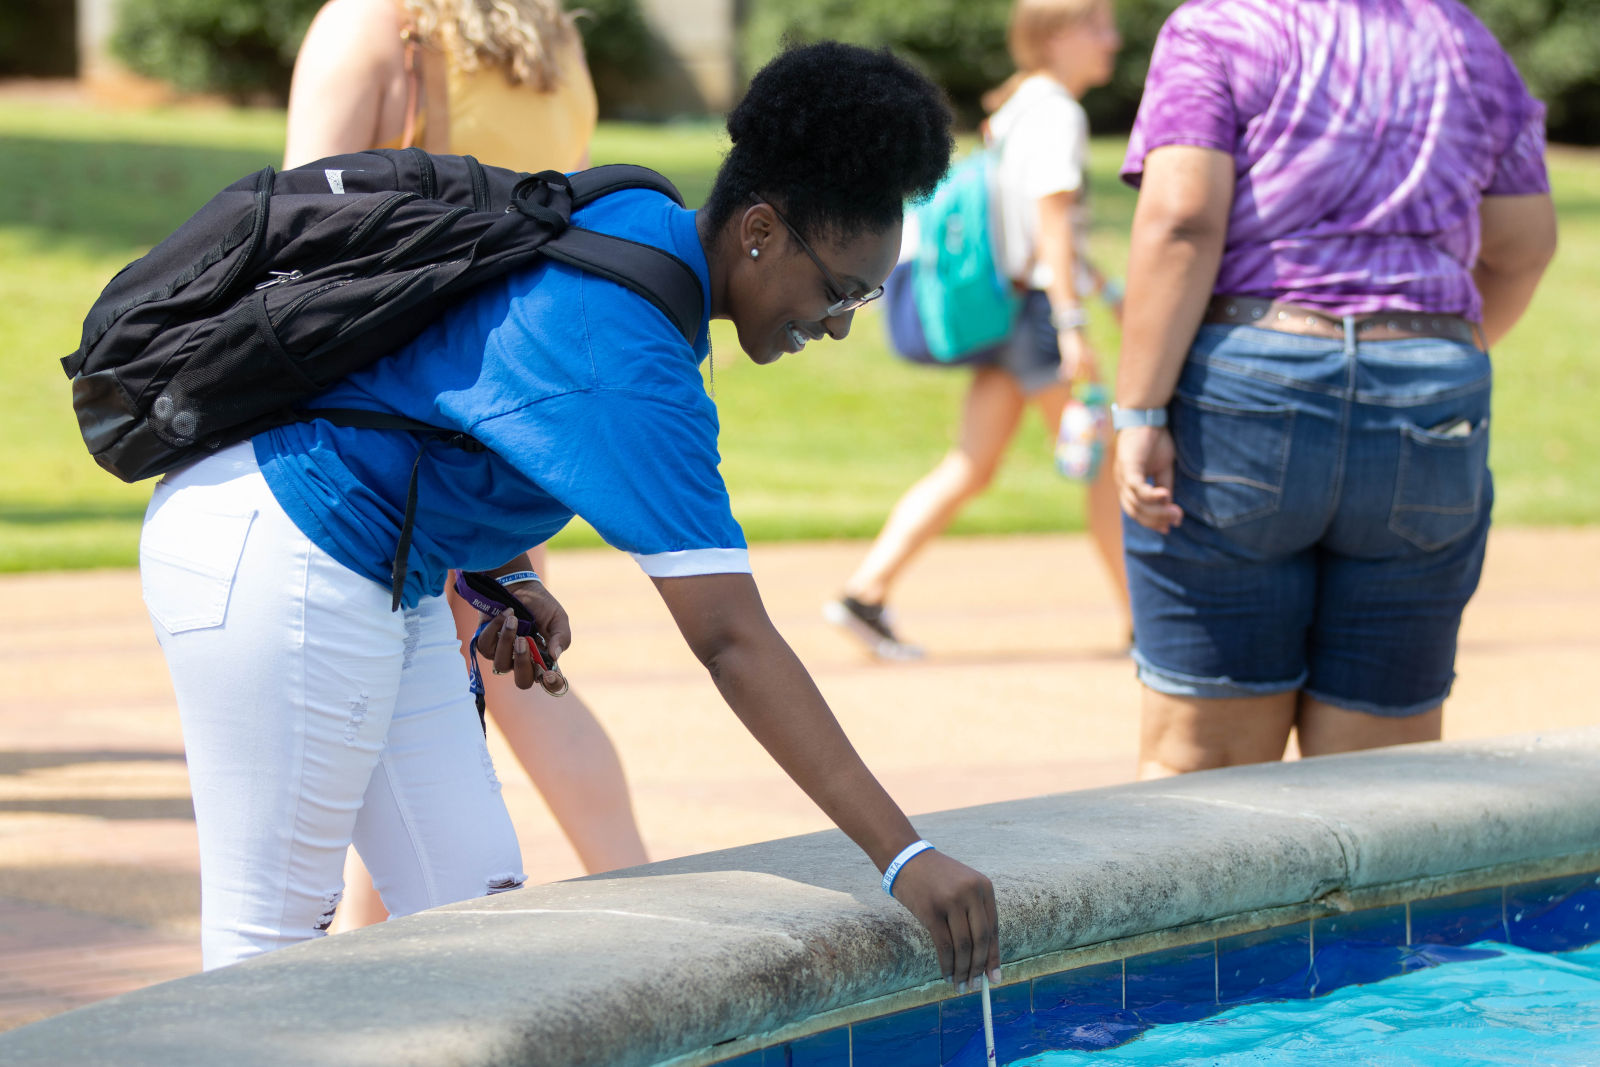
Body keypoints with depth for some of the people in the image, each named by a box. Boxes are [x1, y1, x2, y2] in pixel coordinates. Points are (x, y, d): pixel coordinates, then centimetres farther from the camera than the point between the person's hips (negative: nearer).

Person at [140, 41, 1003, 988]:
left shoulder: (634, 224, 4)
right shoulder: (632, 363, -26)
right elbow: (733, 642, -30)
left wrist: (504, 570, 14)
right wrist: (904, 857, -31)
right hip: (276, 558, -10)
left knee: (471, 900, 6)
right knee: (273, 940, -7)